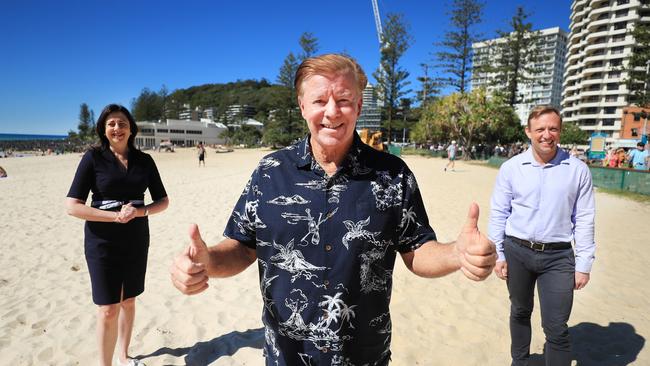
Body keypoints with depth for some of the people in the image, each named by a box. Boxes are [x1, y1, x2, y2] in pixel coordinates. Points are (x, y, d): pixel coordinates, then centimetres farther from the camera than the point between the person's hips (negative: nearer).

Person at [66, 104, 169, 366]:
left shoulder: (144, 160, 2)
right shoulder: (93, 157, -6)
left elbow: (163, 201, 4)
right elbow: (72, 206, -11)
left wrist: (140, 211, -15)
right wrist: (116, 216, -19)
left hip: (136, 241, 3)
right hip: (103, 243, -3)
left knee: (128, 301, 16)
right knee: (108, 309, -2)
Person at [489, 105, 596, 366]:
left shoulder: (577, 170, -2)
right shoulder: (511, 168, -3)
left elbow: (584, 220, 0)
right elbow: (498, 214, 1)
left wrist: (584, 264, -1)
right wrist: (497, 254, -2)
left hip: (558, 256, -1)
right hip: (516, 251, 1)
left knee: (556, 329, 0)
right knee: (520, 313, 19)